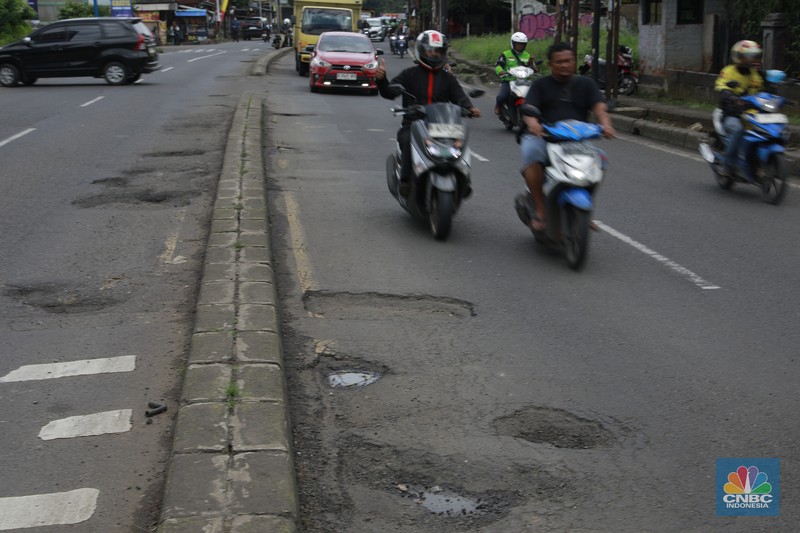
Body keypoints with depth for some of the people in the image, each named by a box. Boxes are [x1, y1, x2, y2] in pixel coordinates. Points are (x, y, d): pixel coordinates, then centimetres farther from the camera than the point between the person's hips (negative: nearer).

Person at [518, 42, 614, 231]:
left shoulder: (586, 84, 20)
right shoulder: (540, 85, 16)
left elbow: (599, 106, 2)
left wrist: (605, 123, -22)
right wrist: (532, 123, -28)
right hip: (543, 137, -1)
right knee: (532, 152, -36)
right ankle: (540, 211, -31)